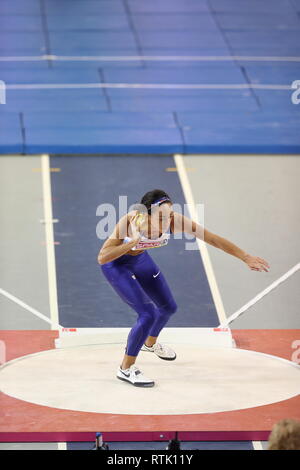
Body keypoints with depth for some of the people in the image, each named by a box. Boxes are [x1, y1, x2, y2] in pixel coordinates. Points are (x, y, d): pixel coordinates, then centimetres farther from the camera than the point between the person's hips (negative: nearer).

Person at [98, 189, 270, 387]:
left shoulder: (175, 221, -31)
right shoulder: (129, 222, -40)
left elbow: (213, 239, -24)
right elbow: (102, 258, -39)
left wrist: (246, 257, -25)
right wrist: (133, 242, -48)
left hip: (140, 259, 6)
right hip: (116, 264, -6)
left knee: (168, 307, 18)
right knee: (148, 314, -18)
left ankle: (150, 342, 52)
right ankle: (126, 369, 2)